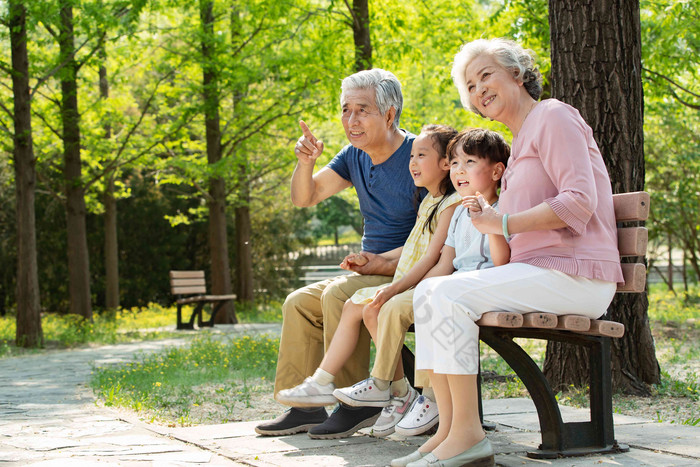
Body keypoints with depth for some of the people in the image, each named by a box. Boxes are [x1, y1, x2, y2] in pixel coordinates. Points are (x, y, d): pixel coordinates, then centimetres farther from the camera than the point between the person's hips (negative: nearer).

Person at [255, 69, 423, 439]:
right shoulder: (355, 156, 8)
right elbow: (305, 198, 12)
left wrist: (385, 261, -28)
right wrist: (305, 162, -8)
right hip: (373, 272, 9)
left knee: (339, 294, -29)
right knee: (299, 303, 3)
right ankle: (304, 406, 2)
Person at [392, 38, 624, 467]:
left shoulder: (552, 117, -4)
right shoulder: (521, 141, 26)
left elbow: (579, 201, -17)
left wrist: (504, 224, -12)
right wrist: (491, 219, 7)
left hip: (574, 275, -9)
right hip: (540, 271, 9)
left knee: (450, 294, -23)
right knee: (428, 292, -3)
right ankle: (448, 430, -9)